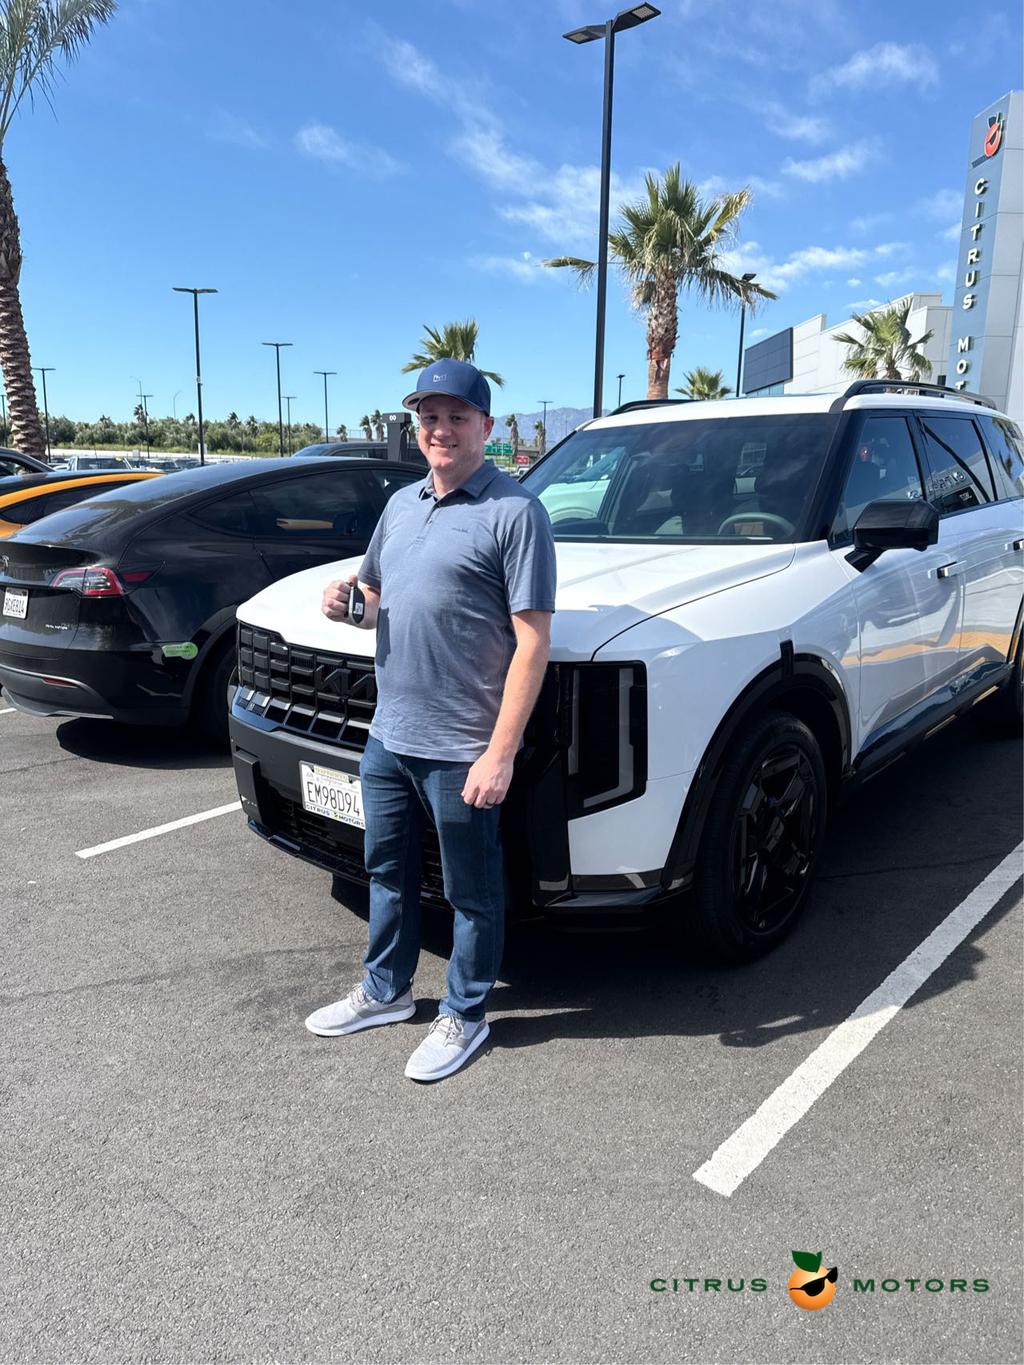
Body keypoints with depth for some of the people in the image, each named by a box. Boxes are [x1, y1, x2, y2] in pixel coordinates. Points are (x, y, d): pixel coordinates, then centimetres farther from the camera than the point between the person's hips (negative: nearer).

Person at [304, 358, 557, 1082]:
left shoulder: (515, 511, -12)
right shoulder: (402, 504, 12)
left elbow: (532, 641, -17)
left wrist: (500, 754, -21)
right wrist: (346, 601, -2)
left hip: (461, 750, -7)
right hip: (388, 735, 8)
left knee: (472, 891, 10)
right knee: (388, 869, 22)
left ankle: (464, 1015, 30)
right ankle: (385, 991, 42)